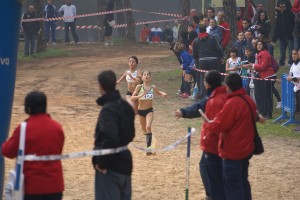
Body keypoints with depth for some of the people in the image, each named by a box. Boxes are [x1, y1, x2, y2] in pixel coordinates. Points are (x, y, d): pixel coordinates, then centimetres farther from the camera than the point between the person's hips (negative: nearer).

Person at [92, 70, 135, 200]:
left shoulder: (108, 110, -19)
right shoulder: (125, 106, 9)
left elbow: (109, 139, -29)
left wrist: (101, 162, -20)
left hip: (110, 166, -9)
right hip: (124, 163, 9)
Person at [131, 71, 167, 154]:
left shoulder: (153, 87, -3)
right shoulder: (139, 87, -7)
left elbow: (158, 93, 17)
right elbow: (132, 98, -12)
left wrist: (163, 94, -6)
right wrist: (140, 95, -30)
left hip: (149, 110, -1)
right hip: (141, 111, 1)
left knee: (148, 127, -24)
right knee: (144, 130, 16)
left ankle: (149, 147, -24)